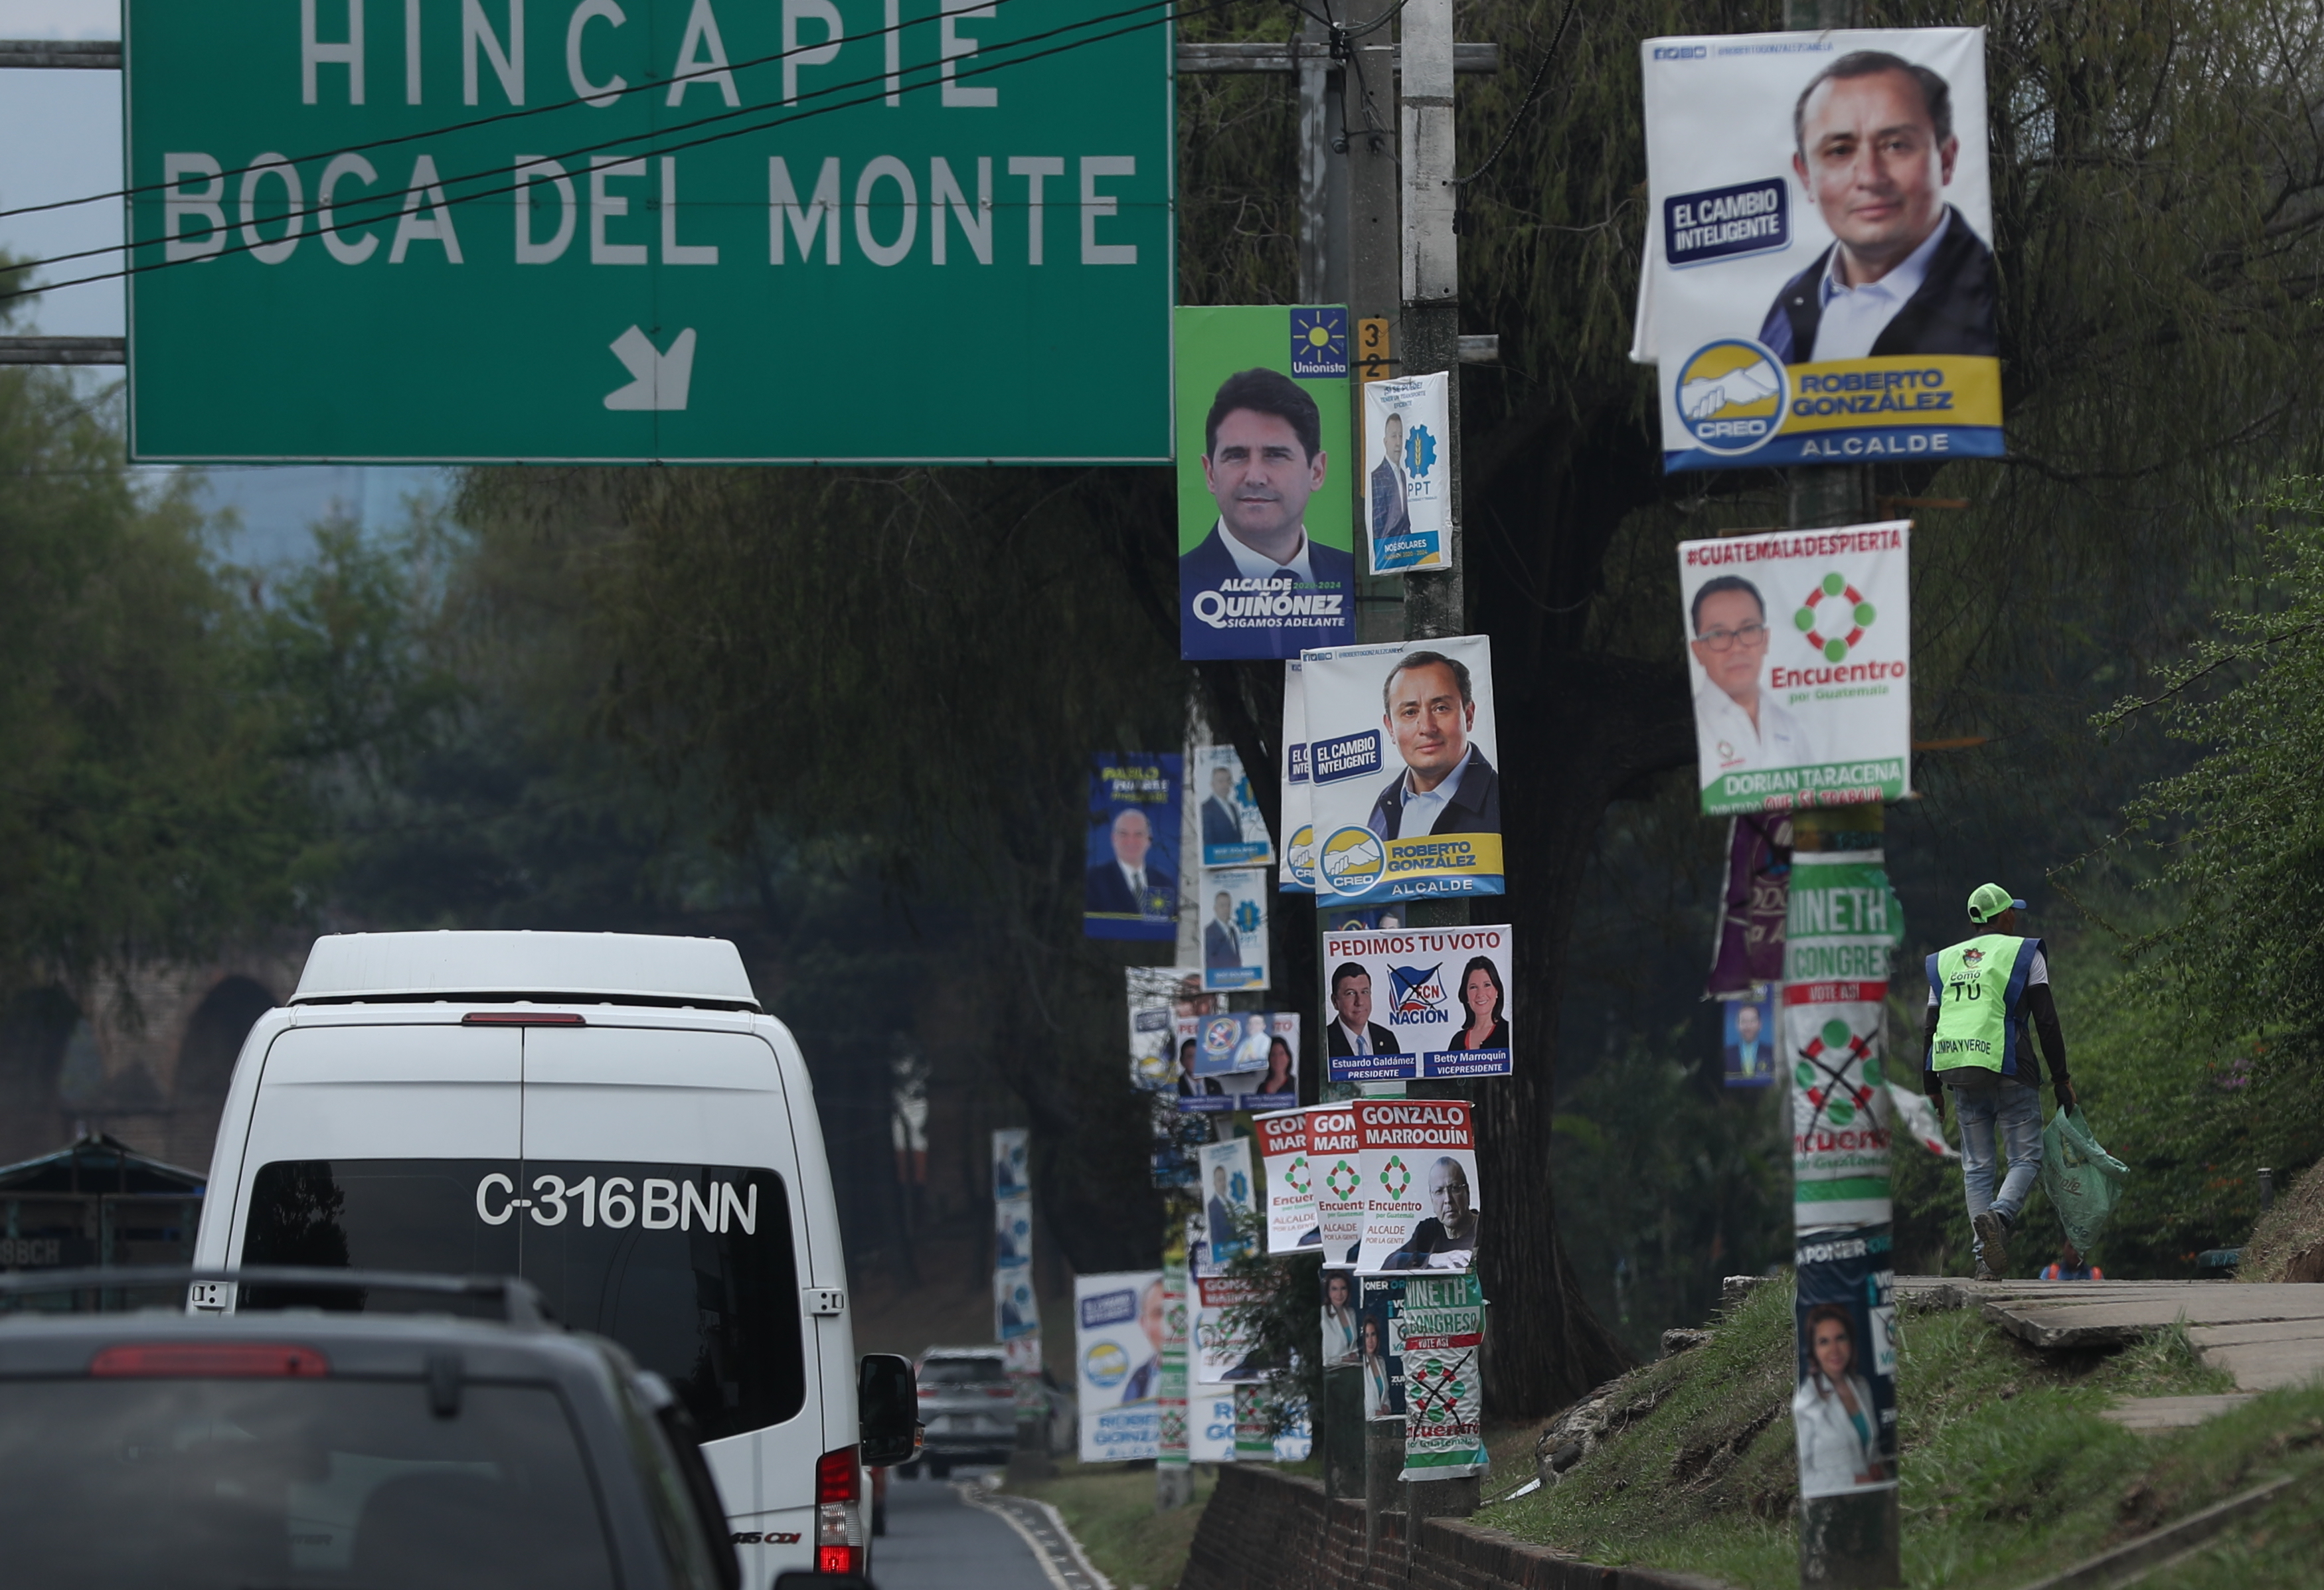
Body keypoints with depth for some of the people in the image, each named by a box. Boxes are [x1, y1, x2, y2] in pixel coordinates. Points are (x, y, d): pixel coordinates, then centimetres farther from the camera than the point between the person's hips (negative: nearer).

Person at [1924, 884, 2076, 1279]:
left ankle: (1985, 1261, -3)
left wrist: (1931, 1088, 20)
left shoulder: (1945, 962, 17)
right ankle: (2000, 1215, -30)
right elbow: (2047, 1021, -1)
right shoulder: (2024, 954, 4)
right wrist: (2061, 1078, 3)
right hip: (2009, 1069, -4)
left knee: (1977, 1167, 7)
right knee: (2025, 1159, 0)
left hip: (1960, 1073, 4)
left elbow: (1930, 1028, 15)